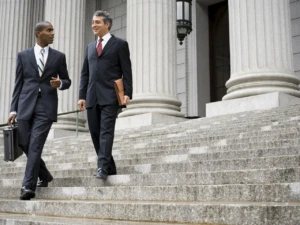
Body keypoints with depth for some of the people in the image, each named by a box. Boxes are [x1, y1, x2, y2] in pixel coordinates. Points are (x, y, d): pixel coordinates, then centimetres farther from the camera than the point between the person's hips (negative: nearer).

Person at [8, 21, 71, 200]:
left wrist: (60, 83, -10)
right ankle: (45, 175, 26)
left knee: (35, 145, -12)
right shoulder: (23, 55, 9)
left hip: (46, 106, -2)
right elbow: (18, 83, 8)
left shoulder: (59, 56, 8)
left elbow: (67, 81, 14)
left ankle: (29, 186, -9)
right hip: (26, 105, 2)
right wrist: (14, 109, 3)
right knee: (24, 144, 5)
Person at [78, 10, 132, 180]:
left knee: (106, 131, -13)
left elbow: (127, 71, -2)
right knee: (95, 133, 5)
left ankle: (102, 167, -17)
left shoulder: (120, 44, 5)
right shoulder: (90, 47, 21)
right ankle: (110, 168, 14)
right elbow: (85, 73, 18)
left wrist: (127, 93, -12)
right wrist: (82, 95, 9)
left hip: (110, 96, -6)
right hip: (92, 97, 6)